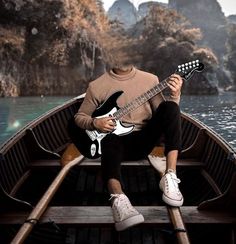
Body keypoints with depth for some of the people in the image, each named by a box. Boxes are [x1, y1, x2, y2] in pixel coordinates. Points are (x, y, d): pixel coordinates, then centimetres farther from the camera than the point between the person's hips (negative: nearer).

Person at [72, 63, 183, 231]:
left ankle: (170, 176, -30)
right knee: (110, 140, -38)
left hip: (144, 140, 2)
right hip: (116, 140, -2)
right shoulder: (97, 86, 4)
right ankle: (118, 198, -60)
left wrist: (175, 96, -16)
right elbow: (79, 117, 11)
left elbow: (165, 112, 4)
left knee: (170, 107, -22)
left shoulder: (150, 79, 8)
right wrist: (95, 123, -10)